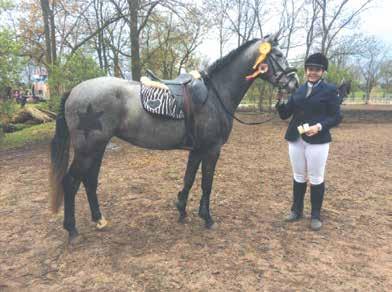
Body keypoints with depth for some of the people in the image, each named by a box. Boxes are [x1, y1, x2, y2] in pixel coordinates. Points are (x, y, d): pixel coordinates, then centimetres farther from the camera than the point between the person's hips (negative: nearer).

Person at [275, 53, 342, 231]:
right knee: (298, 177, 14)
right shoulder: (298, 90, 9)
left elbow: (336, 117, -5)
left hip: (317, 141, -4)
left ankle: (316, 215, 20)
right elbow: (284, 115, 6)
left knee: (316, 179, 5)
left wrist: (319, 126, -22)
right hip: (296, 139, 4)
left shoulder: (330, 90, -2)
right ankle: (296, 210, 28)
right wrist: (280, 100, -13)